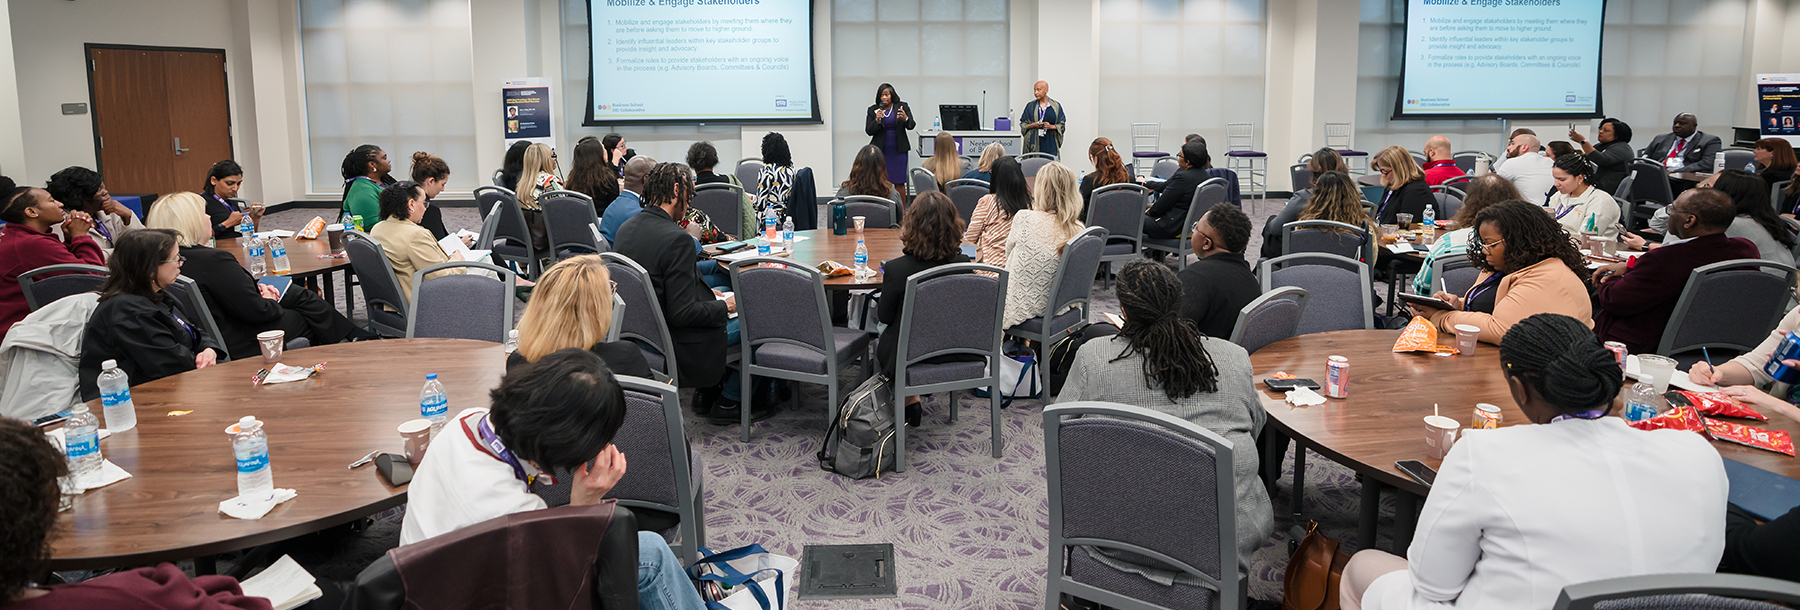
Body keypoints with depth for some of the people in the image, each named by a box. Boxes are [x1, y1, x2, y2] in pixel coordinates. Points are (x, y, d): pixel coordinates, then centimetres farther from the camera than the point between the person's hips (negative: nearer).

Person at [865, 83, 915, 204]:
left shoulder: (902, 107, 2)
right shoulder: (873, 110, 4)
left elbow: (912, 126, -4)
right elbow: (868, 131, 0)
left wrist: (905, 118, -26)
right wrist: (877, 120, -18)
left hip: (898, 150, 0)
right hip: (880, 151, 1)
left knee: (899, 182, -1)